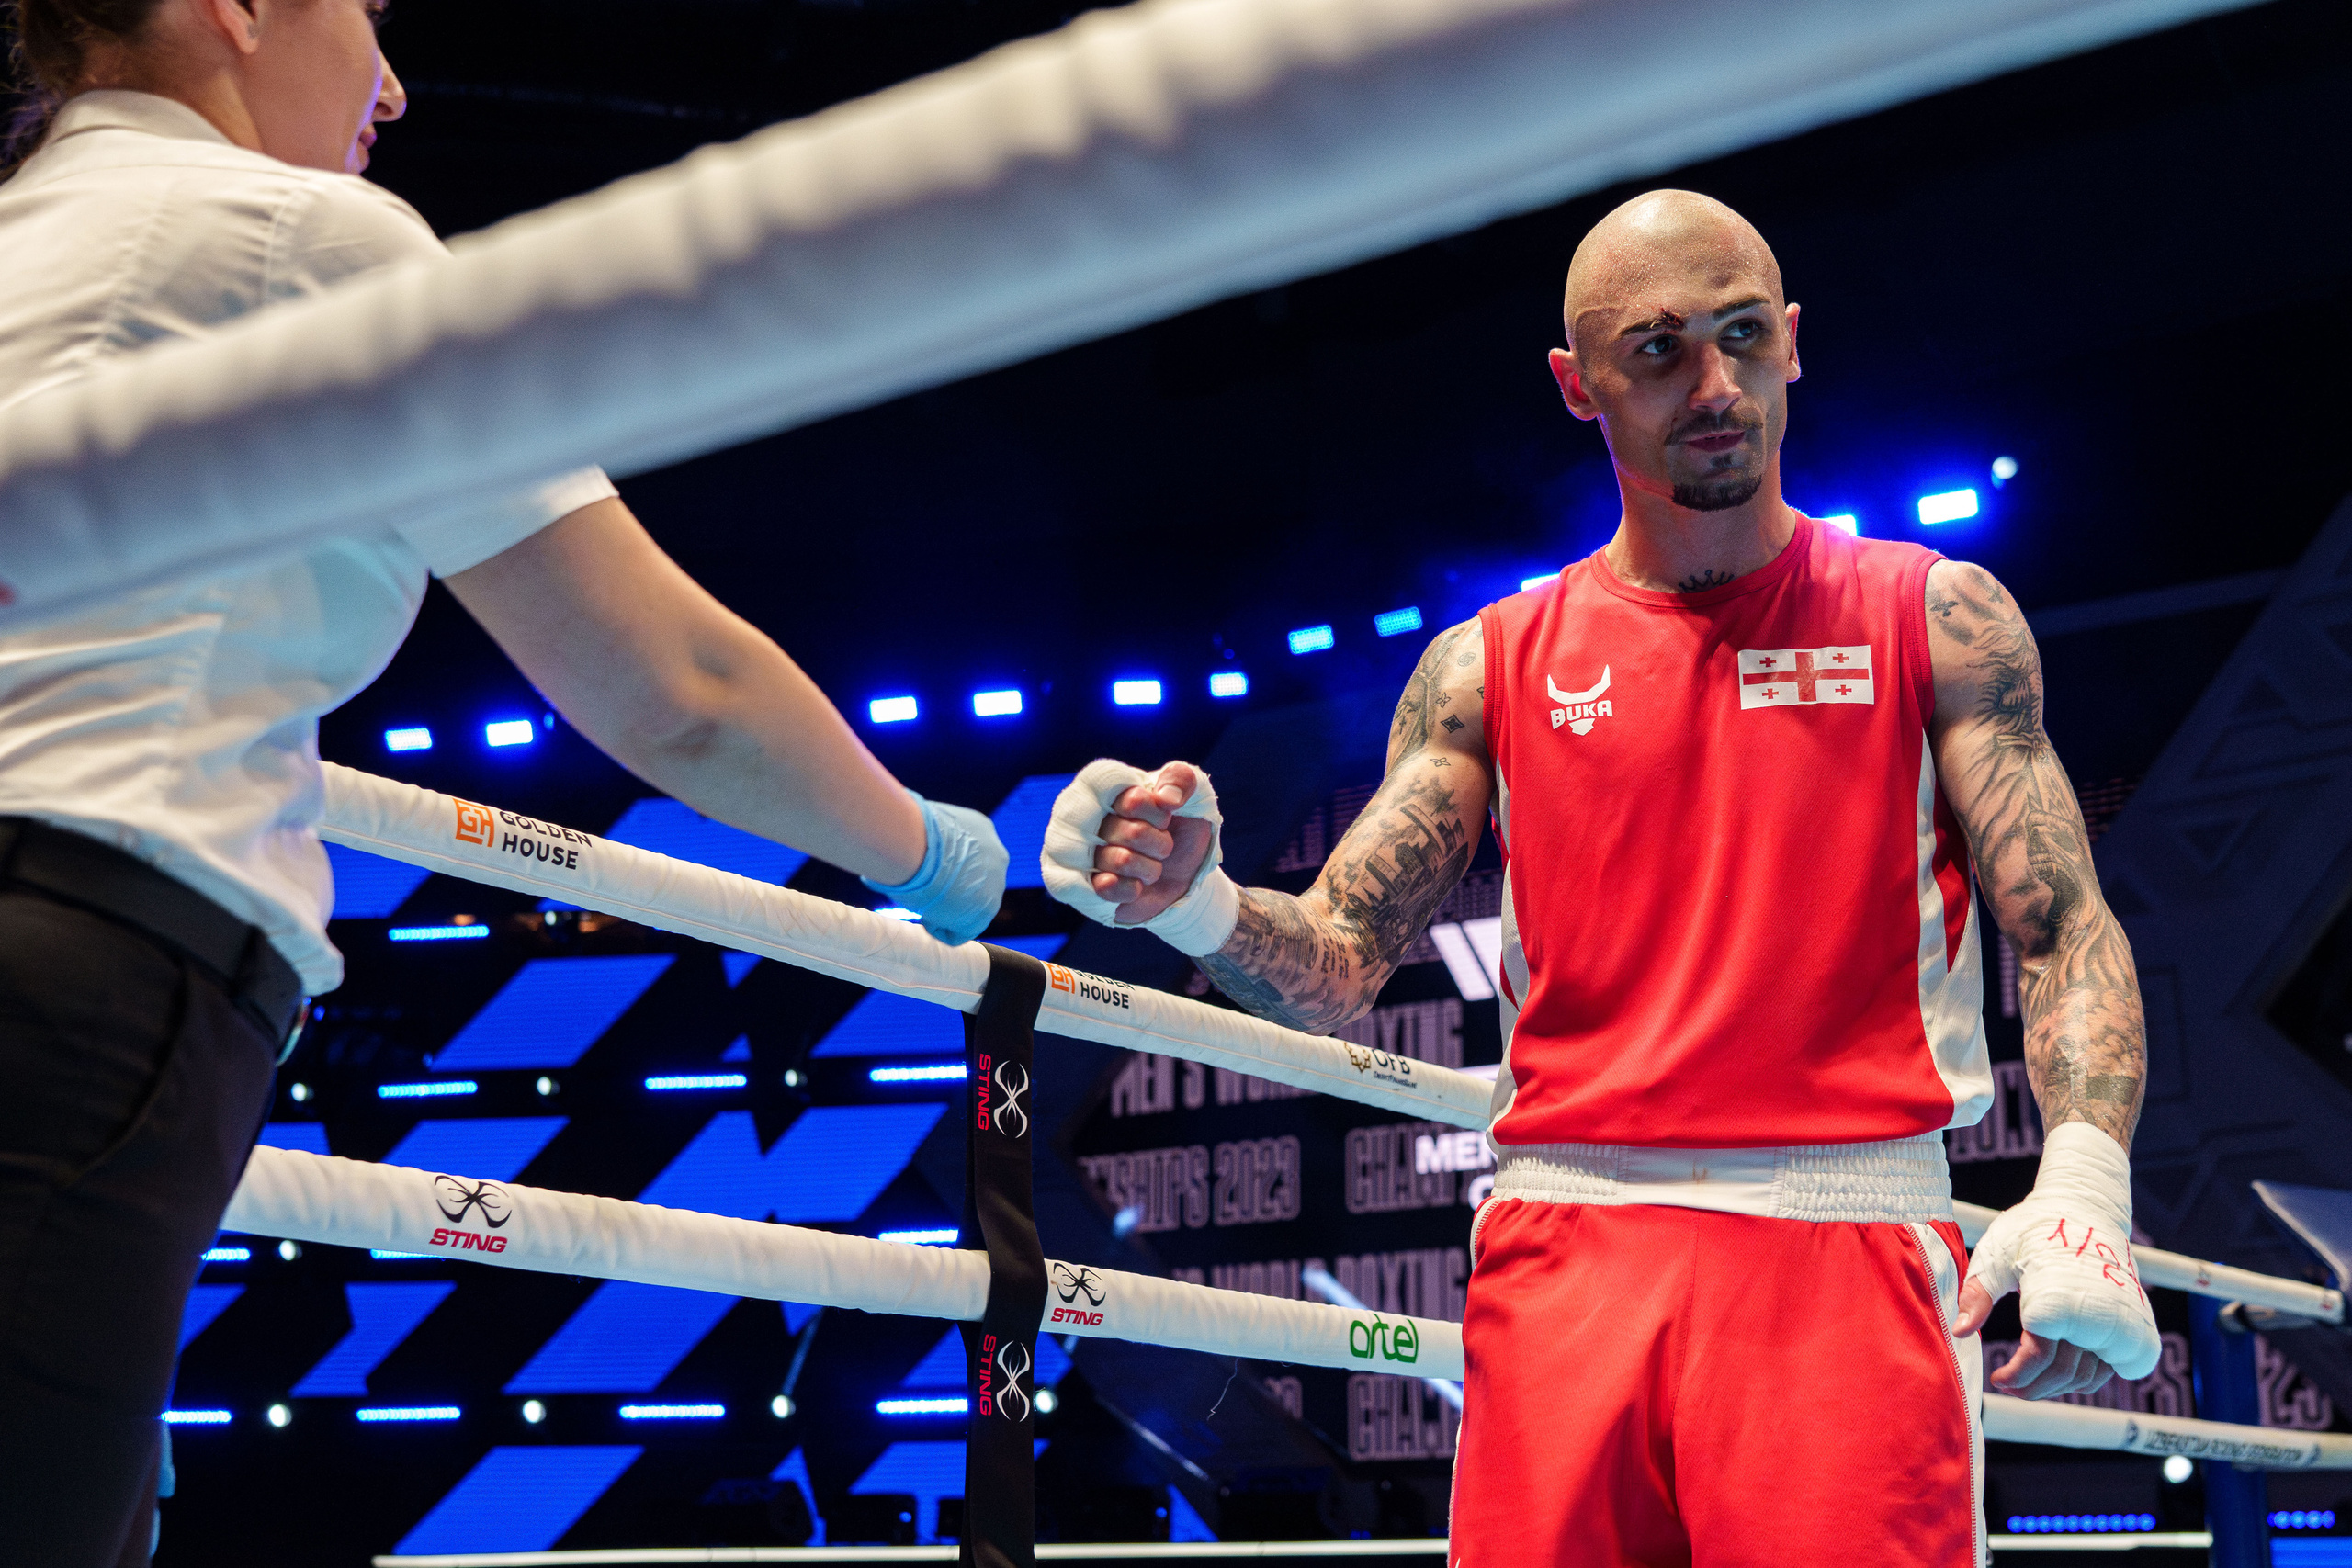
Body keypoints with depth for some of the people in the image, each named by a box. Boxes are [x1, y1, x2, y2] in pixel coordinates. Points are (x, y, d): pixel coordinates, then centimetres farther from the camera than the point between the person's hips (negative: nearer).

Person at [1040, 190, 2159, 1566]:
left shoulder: (1938, 620, 9)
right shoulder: (1493, 667, 13)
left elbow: (2067, 930, 2)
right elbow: (1338, 967, 10)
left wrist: (2085, 1183, -16)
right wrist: (1197, 907, -13)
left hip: (1848, 1241, -1)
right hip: (1566, 1248, 2)